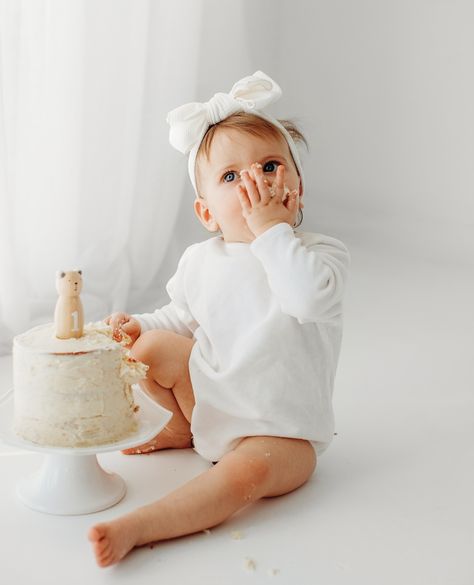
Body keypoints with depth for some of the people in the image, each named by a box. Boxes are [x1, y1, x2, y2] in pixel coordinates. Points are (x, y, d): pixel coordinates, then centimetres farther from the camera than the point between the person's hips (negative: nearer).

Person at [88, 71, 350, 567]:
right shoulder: (200, 260, -1)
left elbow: (309, 296, -38)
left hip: (282, 433, -5)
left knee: (245, 470, -33)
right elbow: (182, 318, 15)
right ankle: (181, 431, 15)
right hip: (210, 398, 5)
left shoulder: (321, 253, -15)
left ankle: (136, 527, -33)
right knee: (151, 347, -7)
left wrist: (269, 226, -32)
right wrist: (138, 325, -5)